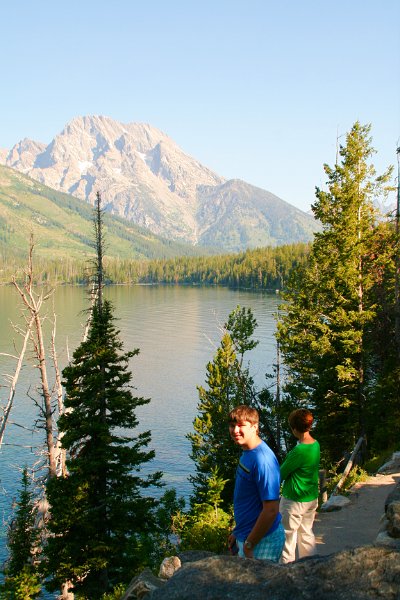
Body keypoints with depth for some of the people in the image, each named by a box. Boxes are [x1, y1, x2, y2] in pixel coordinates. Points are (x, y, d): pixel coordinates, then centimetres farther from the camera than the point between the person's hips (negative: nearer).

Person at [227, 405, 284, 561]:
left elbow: (271, 510, -26)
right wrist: (237, 532, 17)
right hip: (247, 535, 9)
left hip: (262, 541, -9)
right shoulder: (247, 452, 5)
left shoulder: (263, 460, -25)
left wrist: (249, 545, -21)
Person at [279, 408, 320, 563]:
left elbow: (281, 473, -15)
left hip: (295, 501, -8)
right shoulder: (316, 444, -2)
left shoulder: (299, 451, -26)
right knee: (306, 533, 20)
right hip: (312, 498, 8)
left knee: (288, 535, 6)